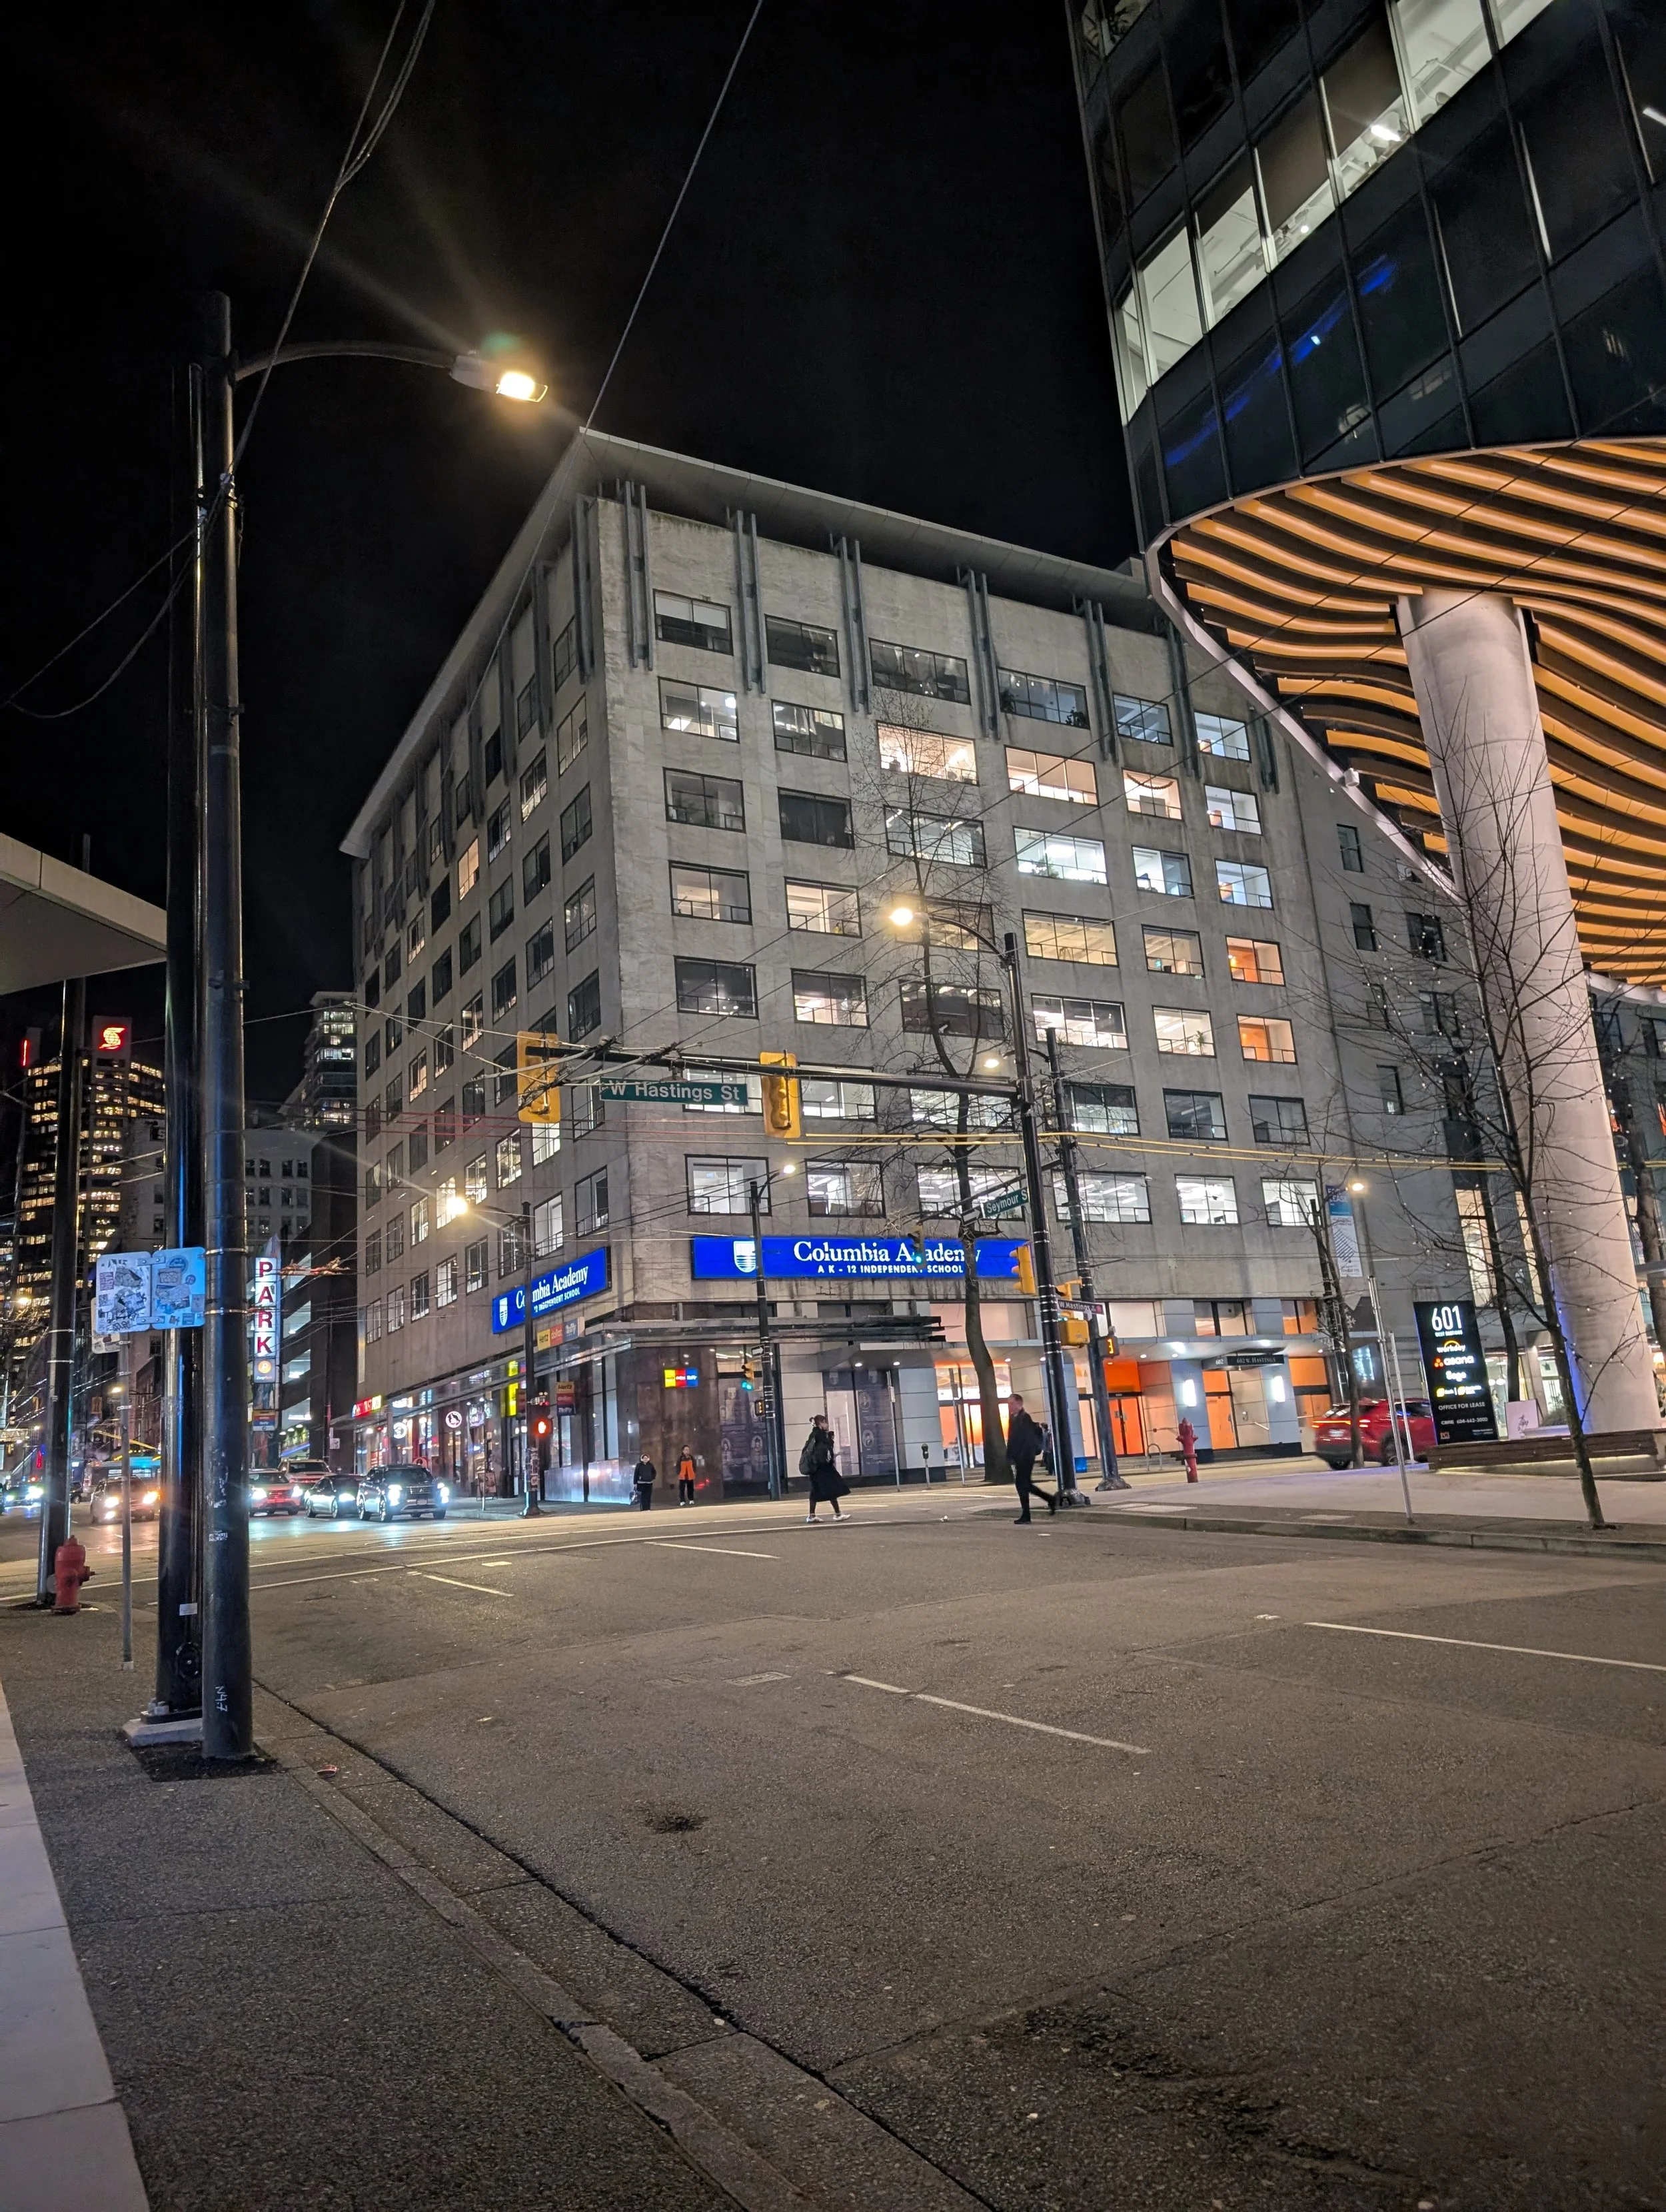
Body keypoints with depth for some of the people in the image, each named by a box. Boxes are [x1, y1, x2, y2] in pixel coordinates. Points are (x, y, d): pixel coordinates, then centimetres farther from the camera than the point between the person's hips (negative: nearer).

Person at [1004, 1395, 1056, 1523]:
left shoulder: (1025, 1418, -14)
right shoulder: (1013, 1418, 12)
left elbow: (1028, 1439, -19)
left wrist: (1015, 1457, -22)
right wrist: (1010, 1456, 8)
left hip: (1026, 1457, -9)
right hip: (1019, 1458, 9)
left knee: (1021, 1484, -7)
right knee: (1024, 1484, 13)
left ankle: (1026, 1515, 0)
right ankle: (1051, 1500, 24)